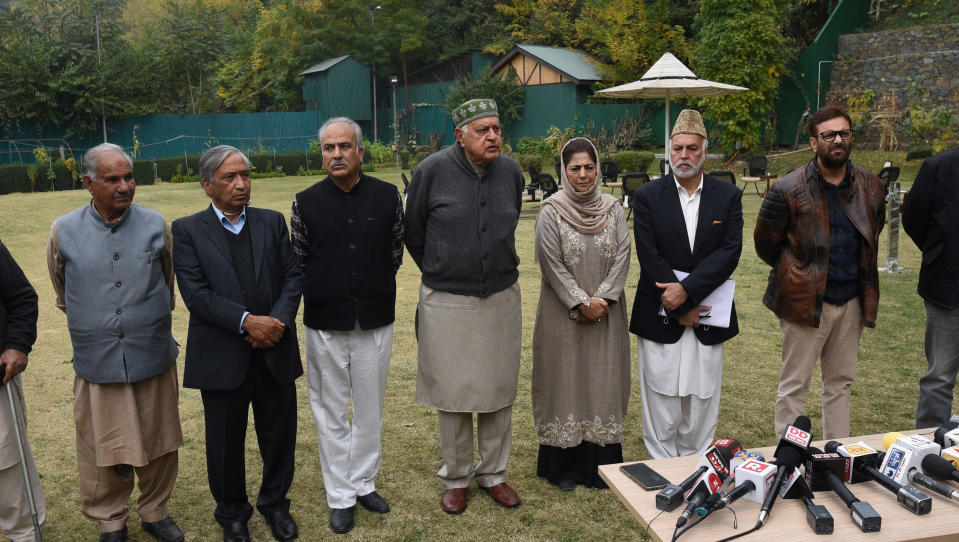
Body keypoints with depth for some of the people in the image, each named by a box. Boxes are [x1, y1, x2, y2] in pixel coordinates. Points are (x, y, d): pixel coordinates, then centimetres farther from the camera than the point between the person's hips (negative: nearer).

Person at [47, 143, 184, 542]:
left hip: (153, 359, 1)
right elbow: (63, 293, 15)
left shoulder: (156, 225, -4)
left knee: (158, 444, 13)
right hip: (97, 362, 0)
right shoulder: (64, 231, -4)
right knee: (103, 449, 11)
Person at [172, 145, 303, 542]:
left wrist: (278, 320, -15)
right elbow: (195, 292, -11)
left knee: (279, 435, 13)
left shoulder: (272, 222, 7)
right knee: (226, 442, 12)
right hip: (222, 357, -2)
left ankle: (275, 502, 36)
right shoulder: (187, 230, -1)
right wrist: (246, 321, -20)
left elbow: (293, 274, 2)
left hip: (276, 352, 2)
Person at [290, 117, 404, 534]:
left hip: (376, 322, 1)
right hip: (325, 325, 0)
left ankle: (364, 483, 33)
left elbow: (395, 252, 7)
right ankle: (340, 496, 24)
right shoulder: (306, 202, -4)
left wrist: (374, 291, 7)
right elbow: (299, 262, 6)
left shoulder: (387, 196, -3)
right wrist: (327, 294, 7)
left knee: (371, 410, 13)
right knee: (331, 414, 10)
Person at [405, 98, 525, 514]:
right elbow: (414, 234, 2)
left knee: (499, 391, 12)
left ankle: (493, 473, 29)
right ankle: (456, 478, 25)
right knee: (452, 394, 7)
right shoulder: (432, 170, -10)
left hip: (501, 298, 3)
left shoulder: (511, 171, 1)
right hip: (446, 303, -3)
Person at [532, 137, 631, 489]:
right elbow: (552, 264, -10)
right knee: (565, 380, 4)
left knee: (604, 381, 7)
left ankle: (602, 465, 20)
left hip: (606, 312, 3)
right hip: (564, 313, -3)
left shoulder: (613, 209, 4)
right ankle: (564, 466, 17)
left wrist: (602, 298, -11)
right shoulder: (551, 212, -5)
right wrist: (581, 303, -14)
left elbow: (622, 257, 0)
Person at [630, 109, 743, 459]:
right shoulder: (647, 197, -1)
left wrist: (686, 290, -18)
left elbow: (730, 252, -7)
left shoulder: (728, 196, 4)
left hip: (707, 320, 2)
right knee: (661, 405, 5)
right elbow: (649, 257, -7)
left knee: (702, 404, 10)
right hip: (660, 319, -1)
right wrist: (679, 309, -11)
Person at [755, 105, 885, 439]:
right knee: (794, 386, 1)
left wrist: (861, 278, 15)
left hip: (852, 300, 5)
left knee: (841, 382, 15)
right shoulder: (788, 190, -10)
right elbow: (765, 244, 0)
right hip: (806, 300, -5)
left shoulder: (871, 188, 5)